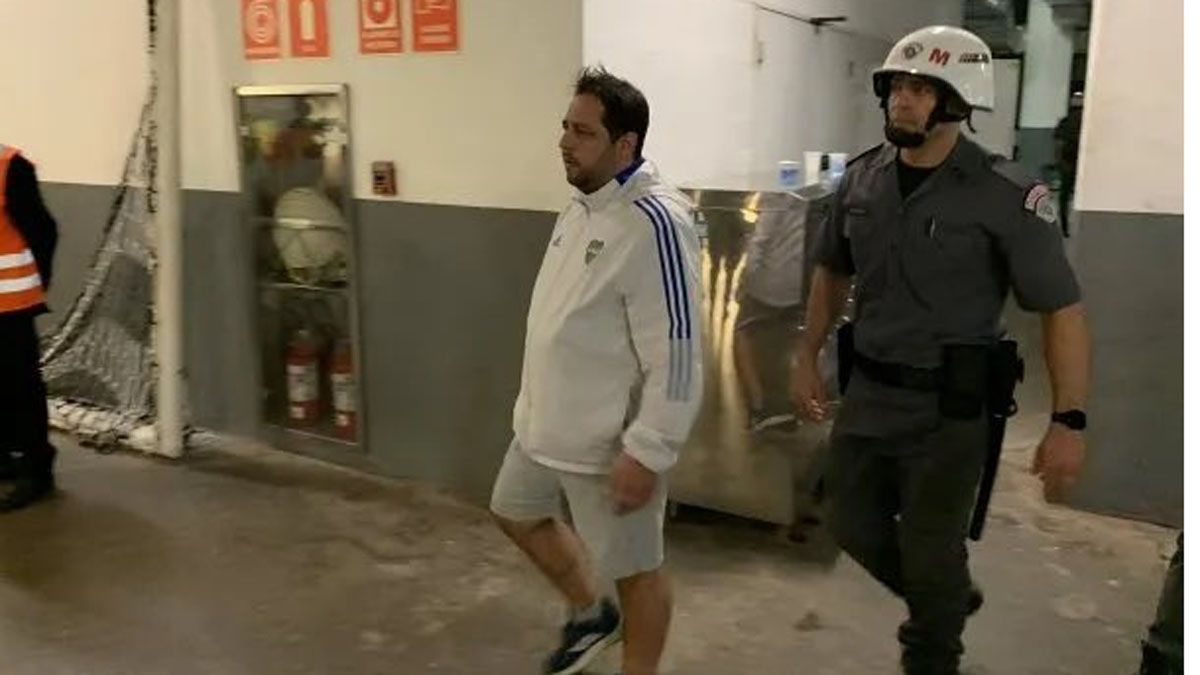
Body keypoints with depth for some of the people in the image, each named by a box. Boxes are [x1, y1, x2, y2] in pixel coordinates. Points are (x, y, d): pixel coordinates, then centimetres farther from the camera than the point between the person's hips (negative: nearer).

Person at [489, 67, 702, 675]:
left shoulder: (653, 222, -24)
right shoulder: (583, 202, 6)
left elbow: (676, 354, -26)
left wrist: (646, 453, -25)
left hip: (608, 439, -10)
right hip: (546, 420, 10)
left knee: (633, 568, 9)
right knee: (516, 513, 26)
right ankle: (590, 615, 47)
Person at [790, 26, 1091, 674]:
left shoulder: (1004, 195, -16)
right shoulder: (861, 178, -1)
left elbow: (1062, 307, -13)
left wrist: (1068, 421, -17)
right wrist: (807, 356, 11)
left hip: (948, 409, -5)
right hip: (866, 395, 6)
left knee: (929, 555, 8)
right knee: (856, 529, 17)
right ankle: (948, 601, 46)